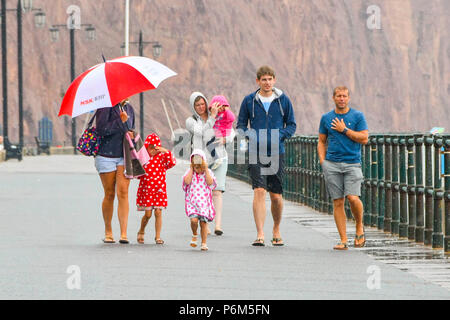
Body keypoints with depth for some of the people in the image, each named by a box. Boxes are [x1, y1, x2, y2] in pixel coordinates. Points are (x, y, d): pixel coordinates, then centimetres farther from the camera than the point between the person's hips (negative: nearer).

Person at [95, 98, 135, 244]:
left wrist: (131, 135, 3)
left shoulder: (129, 108, 12)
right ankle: (108, 232, 19)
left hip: (124, 157, 4)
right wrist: (120, 121, -16)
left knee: (123, 193, -9)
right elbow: (101, 129, -16)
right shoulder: (106, 107, -7)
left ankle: (123, 233, -14)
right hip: (106, 156, -4)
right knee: (109, 195, 4)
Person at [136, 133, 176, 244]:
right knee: (148, 214, -1)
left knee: (158, 212, -3)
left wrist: (166, 152, -25)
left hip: (159, 190, 0)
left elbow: (172, 162, -18)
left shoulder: (162, 157, 0)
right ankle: (141, 232, 25)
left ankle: (158, 236, 7)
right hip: (146, 190, 0)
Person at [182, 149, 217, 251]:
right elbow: (187, 181, -14)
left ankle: (204, 243, 10)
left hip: (204, 202, 1)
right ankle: (194, 235, 11)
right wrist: (191, 169, -8)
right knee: (194, 220, -19)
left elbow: (210, 182, -13)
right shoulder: (189, 172, 4)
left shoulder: (208, 172, 4)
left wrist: (206, 169, -10)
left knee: (203, 222, -2)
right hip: (192, 201, -1)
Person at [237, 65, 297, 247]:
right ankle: (260, 234, -17)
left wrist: (280, 135, -10)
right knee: (259, 191, -15)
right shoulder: (249, 101, 4)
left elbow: (292, 125, 10)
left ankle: (276, 230, 28)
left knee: (276, 196, 5)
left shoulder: (283, 100, 6)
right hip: (256, 153, -1)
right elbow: (241, 125, 10)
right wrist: (250, 136, -11)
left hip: (276, 153, 1)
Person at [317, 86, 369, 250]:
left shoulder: (357, 116, 5)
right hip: (332, 164, 2)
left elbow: (364, 138, -2)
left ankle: (359, 226, 11)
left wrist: (344, 130, -7)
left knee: (353, 198, -17)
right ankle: (343, 240, 2)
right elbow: (321, 141, 17)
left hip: (352, 163, -2)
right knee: (338, 202, -1)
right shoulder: (326, 118, 12)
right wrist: (322, 161, 4)